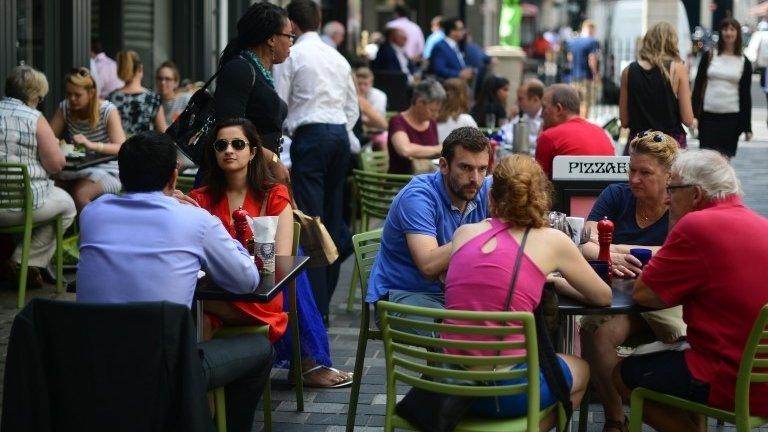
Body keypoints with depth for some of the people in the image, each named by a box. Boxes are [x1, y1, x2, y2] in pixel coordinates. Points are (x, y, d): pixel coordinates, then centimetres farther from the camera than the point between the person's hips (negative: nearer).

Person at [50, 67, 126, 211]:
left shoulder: (108, 110, -10)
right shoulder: (65, 108, 3)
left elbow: (121, 148, -20)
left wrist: (91, 145, -37)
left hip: (106, 170, -4)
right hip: (76, 169, 4)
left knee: (79, 194, -33)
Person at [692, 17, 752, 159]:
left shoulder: (744, 62, 5)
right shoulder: (709, 56, 4)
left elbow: (746, 94, 7)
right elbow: (698, 86, 5)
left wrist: (747, 126, 5)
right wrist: (694, 115, -4)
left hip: (731, 117, 0)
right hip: (708, 115, 0)